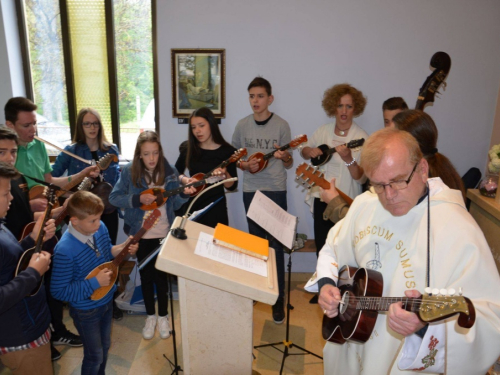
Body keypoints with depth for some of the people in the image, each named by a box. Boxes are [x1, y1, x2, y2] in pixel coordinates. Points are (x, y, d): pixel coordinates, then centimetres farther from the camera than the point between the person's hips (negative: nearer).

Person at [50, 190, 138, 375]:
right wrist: (94, 282, -29)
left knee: (104, 346, 27)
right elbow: (58, 291, -26)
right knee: (95, 355, 15)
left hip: (106, 300, 6)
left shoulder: (100, 228, -14)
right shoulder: (65, 250, -33)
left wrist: (122, 248, -13)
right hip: (86, 310, -6)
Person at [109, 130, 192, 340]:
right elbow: (114, 198, -9)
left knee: (161, 275, 10)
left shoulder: (170, 172, -6)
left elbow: (174, 204, -2)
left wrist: (184, 195, -22)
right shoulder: (130, 172, -9)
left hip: (164, 233, 0)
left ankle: (163, 316, 30)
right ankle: (150, 316, 32)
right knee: (146, 275, 13)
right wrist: (138, 199, -23)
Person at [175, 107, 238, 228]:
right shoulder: (188, 149, 2)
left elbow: (232, 186, -6)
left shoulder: (227, 151, -7)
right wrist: (185, 179, -8)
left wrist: (224, 174, -25)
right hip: (191, 205, 3)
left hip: (214, 207, -3)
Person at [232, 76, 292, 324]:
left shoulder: (281, 125, -3)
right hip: (251, 190, 3)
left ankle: (278, 299, 8)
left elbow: (289, 164, 2)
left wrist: (284, 157, -21)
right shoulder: (242, 125, 4)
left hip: (275, 191, -3)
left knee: (276, 244, -3)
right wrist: (246, 165, -9)